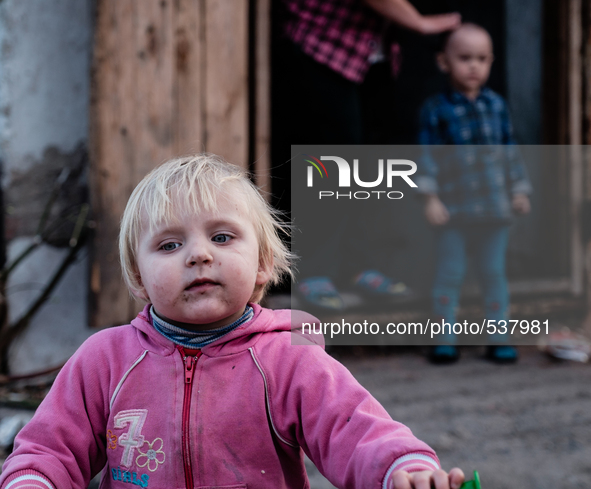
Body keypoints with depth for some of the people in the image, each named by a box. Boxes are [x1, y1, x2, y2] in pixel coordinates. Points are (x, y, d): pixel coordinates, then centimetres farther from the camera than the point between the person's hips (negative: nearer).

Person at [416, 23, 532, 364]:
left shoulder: (497, 105, 7)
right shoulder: (437, 109, -3)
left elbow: (510, 151, 12)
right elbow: (429, 154, -3)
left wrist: (520, 191, 10)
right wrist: (430, 197, -10)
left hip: (494, 208, 2)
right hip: (454, 208, -2)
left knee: (495, 272, 7)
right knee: (449, 273, 3)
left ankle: (498, 337, 15)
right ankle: (446, 338, 12)